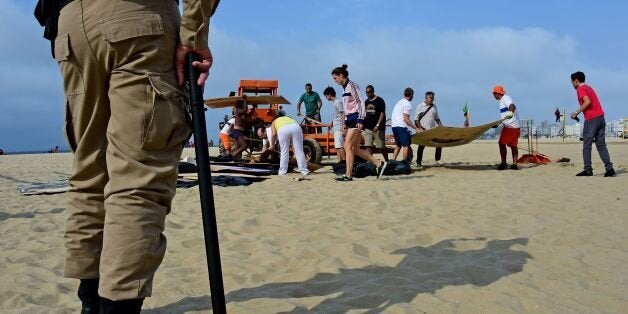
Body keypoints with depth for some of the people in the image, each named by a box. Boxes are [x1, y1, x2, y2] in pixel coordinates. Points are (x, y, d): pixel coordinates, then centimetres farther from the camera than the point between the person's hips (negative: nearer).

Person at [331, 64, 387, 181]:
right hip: (350, 119, 9)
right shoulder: (345, 87, 18)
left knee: (348, 146, -10)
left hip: (356, 119, -9)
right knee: (355, 149, 7)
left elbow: (360, 102, -14)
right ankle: (379, 164, 12)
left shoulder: (351, 85, -8)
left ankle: (348, 175, -7)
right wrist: (345, 122, 19)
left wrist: (360, 120, -20)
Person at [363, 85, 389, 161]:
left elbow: (382, 114, -12)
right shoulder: (366, 101, 13)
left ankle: (387, 161, 17)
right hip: (368, 128, 6)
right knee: (368, 146, -4)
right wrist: (363, 125, 14)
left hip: (378, 128, -6)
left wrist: (377, 125, -21)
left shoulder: (380, 101, -6)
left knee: (381, 147, 0)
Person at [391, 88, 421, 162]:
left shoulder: (399, 102, 18)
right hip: (401, 126, -9)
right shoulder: (407, 104, -10)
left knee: (398, 145, 17)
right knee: (406, 145, -4)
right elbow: (406, 119, -16)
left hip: (394, 125, 9)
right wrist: (416, 128, -16)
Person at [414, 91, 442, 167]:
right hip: (423, 130, -4)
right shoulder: (420, 106, -3)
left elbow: (437, 118, 19)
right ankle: (418, 163, 6)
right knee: (421, 146, -2)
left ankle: (437, 160, 14)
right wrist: (420, 128, -15)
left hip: (433, 128, 5)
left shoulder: (434, 106, 11)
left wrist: (441, 126, 6)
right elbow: (416, 119, -5)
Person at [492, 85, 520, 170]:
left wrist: (511, 113, -49)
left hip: (510, 126, -10)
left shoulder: (505, 98, -9)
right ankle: (514, 164, 11)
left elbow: (512, 106, -29)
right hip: (516, 126, 10)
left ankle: (503, 163, -6)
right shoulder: (502, 100, 21)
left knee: (502, 143, -5)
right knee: (513, 145, 9)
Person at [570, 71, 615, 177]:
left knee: (586, 145, -1)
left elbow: (587, 101, -20)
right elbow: (593, 102, 20)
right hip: (601, 117, 8)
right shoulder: (589, 88, 23)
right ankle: (609, 169, 0)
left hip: (591, 119, -8)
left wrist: (576, 113, -12)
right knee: (601, 145, 7)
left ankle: (588, 169, -2)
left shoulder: (580, 89, -4)